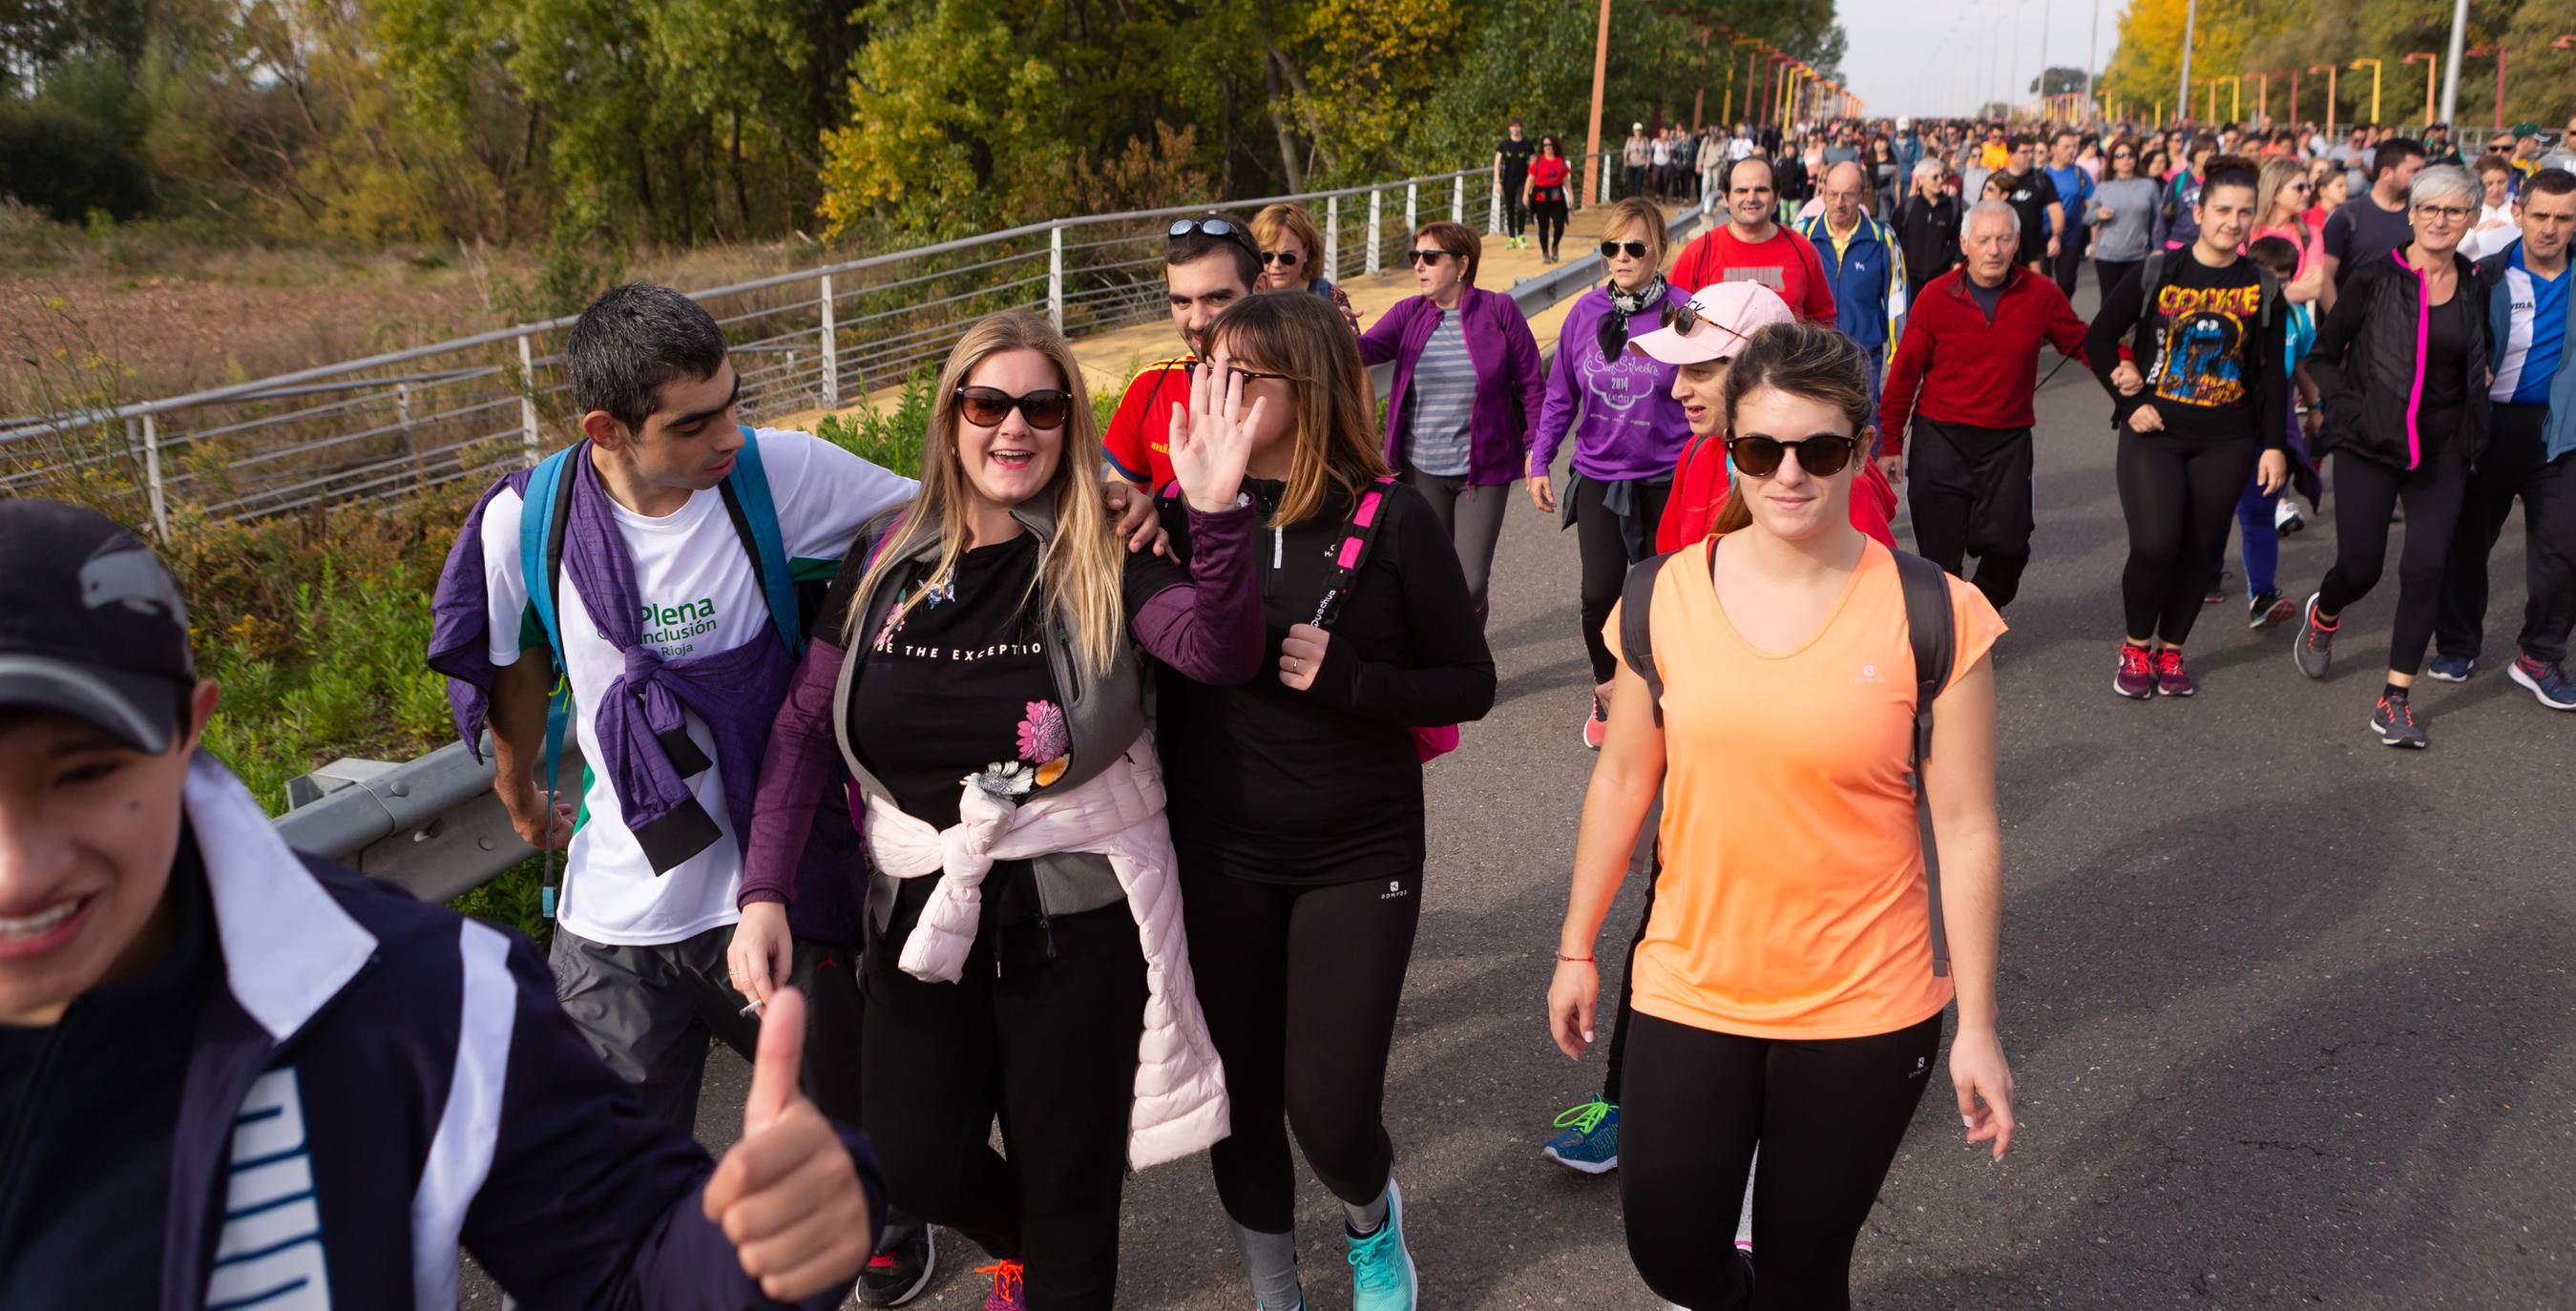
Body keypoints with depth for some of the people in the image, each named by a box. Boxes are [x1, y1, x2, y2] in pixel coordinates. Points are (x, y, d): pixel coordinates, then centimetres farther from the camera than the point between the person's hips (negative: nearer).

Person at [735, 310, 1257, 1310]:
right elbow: (805, 728, 1)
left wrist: (1218, 515, -41)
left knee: (1067, 1176, 11)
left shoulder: (1106, 560, -9)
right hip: (921, 909, 3)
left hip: (1077, 916, -3)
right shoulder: (889, 559, -1)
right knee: (916, 1162, 15)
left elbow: (1222, 654, -25)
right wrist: (765, 892, -7)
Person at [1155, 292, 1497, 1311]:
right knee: (1243, 1095, 10)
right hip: (1220, 853, 2)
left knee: (1330, 1110, -1)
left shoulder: (1391, 520, -10)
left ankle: (1371, 1220, 36)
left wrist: (1346, 679, -17)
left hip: (1358, 854, -2)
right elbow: (1174, 678, 9)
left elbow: (1470, 684, -4)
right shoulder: (1189, 511, -2)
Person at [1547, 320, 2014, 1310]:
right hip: (1689, 989, 2)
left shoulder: (1933, 617, -11)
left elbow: (1966, 830, -7)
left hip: (1864, 1008, -2)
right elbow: (1622, 781, 5)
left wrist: (1976, 1026, -4)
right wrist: (1577, 949, 11)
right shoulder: (1664, 597, -4)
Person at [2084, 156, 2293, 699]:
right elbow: (2099, 338, 2)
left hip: (2226, 442, 3)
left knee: (2199, 550, 7)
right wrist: (2129, 402, -6)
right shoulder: (2157, 272, -4)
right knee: (2155, 545, -13)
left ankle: (2171, 649, 25)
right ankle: (2136, 647, 9)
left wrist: (2274, 445, 4)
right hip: (2154, 432, -3)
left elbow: (2273, 373, 8)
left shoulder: (2262, 287, 4)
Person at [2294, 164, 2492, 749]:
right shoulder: (2374, 279, -6)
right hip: (2370, 446, -2)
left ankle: (2395, 700, 2)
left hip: (2442, 453, 2)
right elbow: (2323, 355, 2)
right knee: (2359, 568, 1)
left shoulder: (2475, 287, 5)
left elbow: (2479, 363, 18)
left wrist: (2473, 429, 7)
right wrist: (2349, 407, -9)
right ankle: (2322, 616, 40)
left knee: (2425, 568, -8)